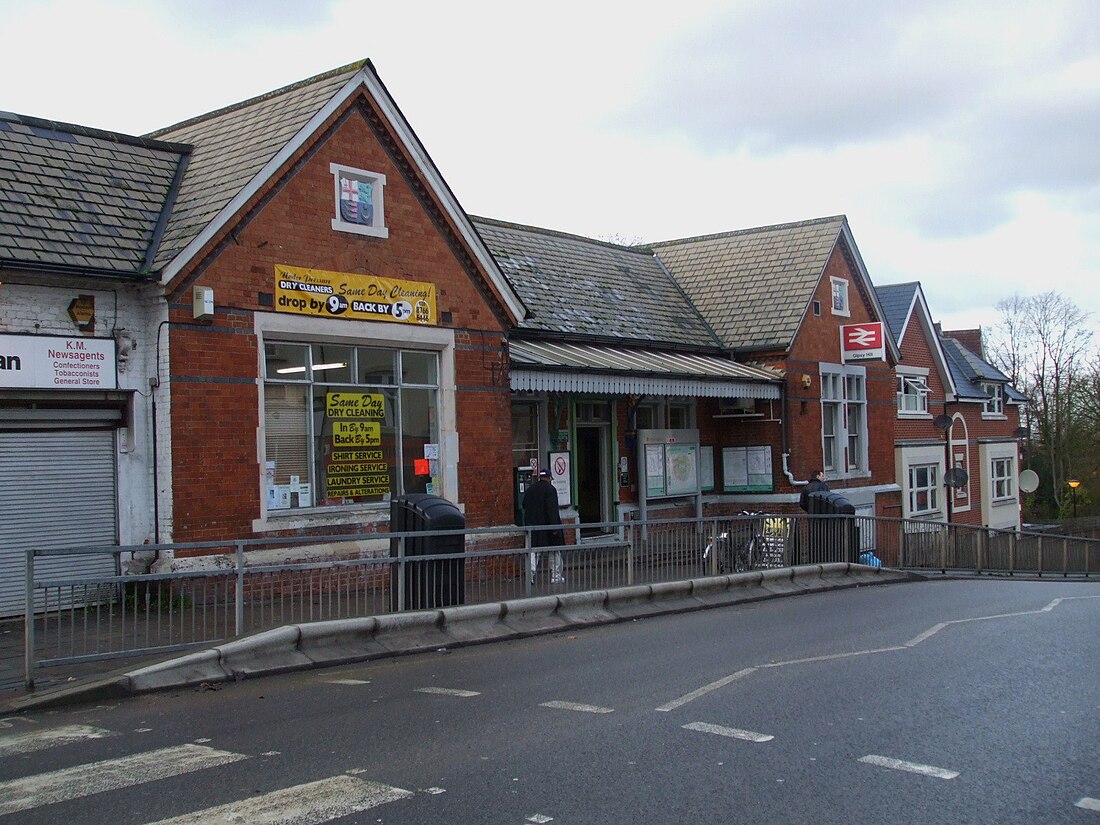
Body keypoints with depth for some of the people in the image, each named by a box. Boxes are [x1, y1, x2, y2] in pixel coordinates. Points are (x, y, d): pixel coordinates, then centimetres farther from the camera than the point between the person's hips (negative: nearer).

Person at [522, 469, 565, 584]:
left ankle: (530, 576, -4)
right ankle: (556, 576, 12)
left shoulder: (530, 489, 8)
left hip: (532, 526, 5)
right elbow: (552, 509, -18)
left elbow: (524, 506, 15)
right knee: (555, 551, 9)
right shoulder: (550, 489, -11)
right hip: (547, 525, -5)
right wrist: (554, 526, -19)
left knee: (533, 551, 7)